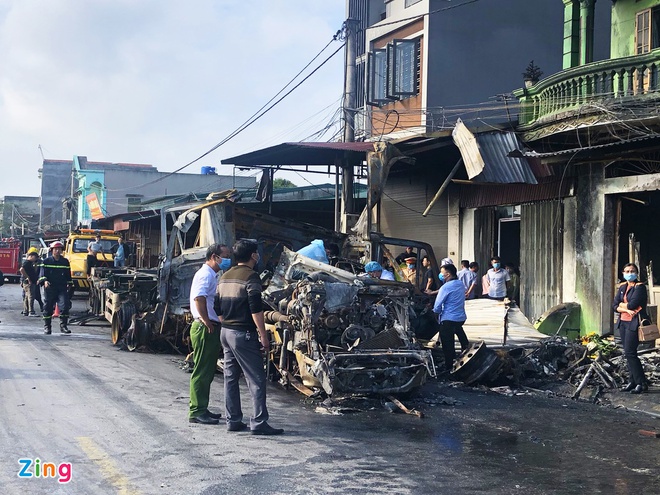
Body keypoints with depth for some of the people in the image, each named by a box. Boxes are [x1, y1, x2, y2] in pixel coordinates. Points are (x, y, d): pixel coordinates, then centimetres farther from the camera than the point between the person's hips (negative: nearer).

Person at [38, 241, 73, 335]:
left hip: (62, 288, 2)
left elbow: (68, 274, 20)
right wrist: (44, 281, -19)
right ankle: (47, 326, 14)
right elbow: (42, 274, -2)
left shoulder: (65, 261, 12)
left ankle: (63, 325, -3)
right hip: (50, 288, -1)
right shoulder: (46, 261, 3)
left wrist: (69, 284, 20)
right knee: (48, 307, 4)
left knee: (64, 306, -11)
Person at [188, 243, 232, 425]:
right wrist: (206, 321, -22)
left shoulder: (212, 275, 20)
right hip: (205, 329, -10)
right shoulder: (206, 274, -13)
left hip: (212, 329, 10)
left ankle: (201, 409, 22)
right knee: (202, 371, -6)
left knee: (207, 371, 15)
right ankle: (197, 412, -2)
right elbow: (199, 298, -29)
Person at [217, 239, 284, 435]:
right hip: (243, 334, -9)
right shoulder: (250, 276, -12)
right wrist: (263, 336, -16)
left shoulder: (225, 277, 13)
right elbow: (255, 309, -18)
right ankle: (258, 423, -8)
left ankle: (233, 420, 15)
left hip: (226, 332, 9)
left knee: (231, 377, 11)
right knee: (256, 379, -6)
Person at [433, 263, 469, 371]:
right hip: (461, 317, 7)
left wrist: (436, 312, 8)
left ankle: (449, 368, 7)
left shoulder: (446, 287, -17)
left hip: (448, 319, -7)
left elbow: (437, 306, -14)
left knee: (447, 345, 1)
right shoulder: (461, 284, 6)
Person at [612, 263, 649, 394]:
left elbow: (633, 304, -19)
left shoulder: (640, 287, -8)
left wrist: (622, 305, -1)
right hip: (623, 322, 7)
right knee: (628, 353, 9)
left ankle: (642, 383, -5)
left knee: (630, 353, -11)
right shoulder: (622, 287, 12)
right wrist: (627, 309, -14)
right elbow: (614, 306, 4)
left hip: (634, 323, -7)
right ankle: (634, 381, 17)